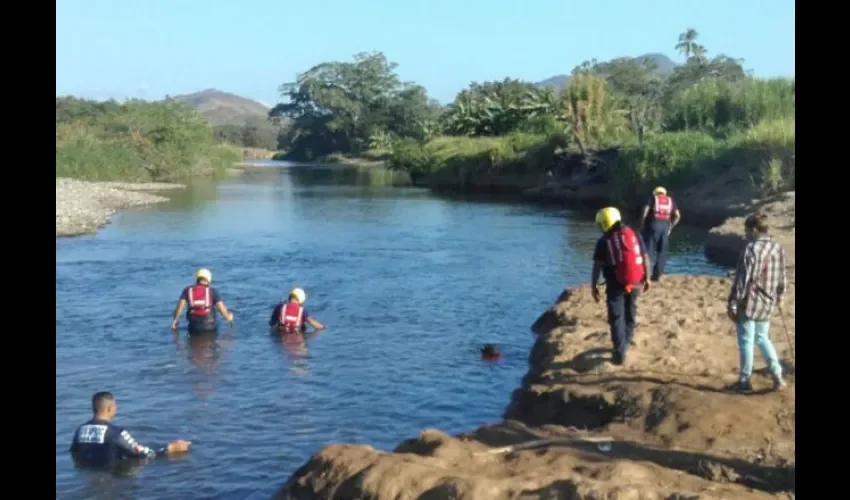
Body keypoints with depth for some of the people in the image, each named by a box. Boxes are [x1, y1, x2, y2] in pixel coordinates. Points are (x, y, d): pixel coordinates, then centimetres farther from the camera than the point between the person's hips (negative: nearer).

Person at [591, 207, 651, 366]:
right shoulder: (634, 235, 4)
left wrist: (593, 286, -1)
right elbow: (645, 258, 6)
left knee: (617, 318, 2)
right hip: (635, 283, 4)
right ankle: (624, 345, 35)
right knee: (630, 314, 21)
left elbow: (597, 266, -9)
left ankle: (619, 353, -3)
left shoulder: (604, 241, -7)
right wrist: (647, 278, 14)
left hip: (616, 284, -4)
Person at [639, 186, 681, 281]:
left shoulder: (652, 198, 10)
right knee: (661, 251, 8)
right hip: (665, 226, 3)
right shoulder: (670, 201, 18)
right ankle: (657, 275, 7)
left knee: (649, 249, -4)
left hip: (653, 225, -3)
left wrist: (642, 225, 0)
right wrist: (671, 227, 14)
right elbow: (678, 216, 9)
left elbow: (645, 211, -5)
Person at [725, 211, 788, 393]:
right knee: (762, 338, 20)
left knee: (746, 342, 4)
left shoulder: (752, 249, -19)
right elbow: (782, 277, 13)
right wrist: (778, 297, 26)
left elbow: (743, 280, -20)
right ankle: (777, 377, 17)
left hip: (749, 304, -8)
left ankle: (744, 380, 13)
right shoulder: (777, 247, 5)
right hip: (767, 303, 8)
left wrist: (732, 304, -14)